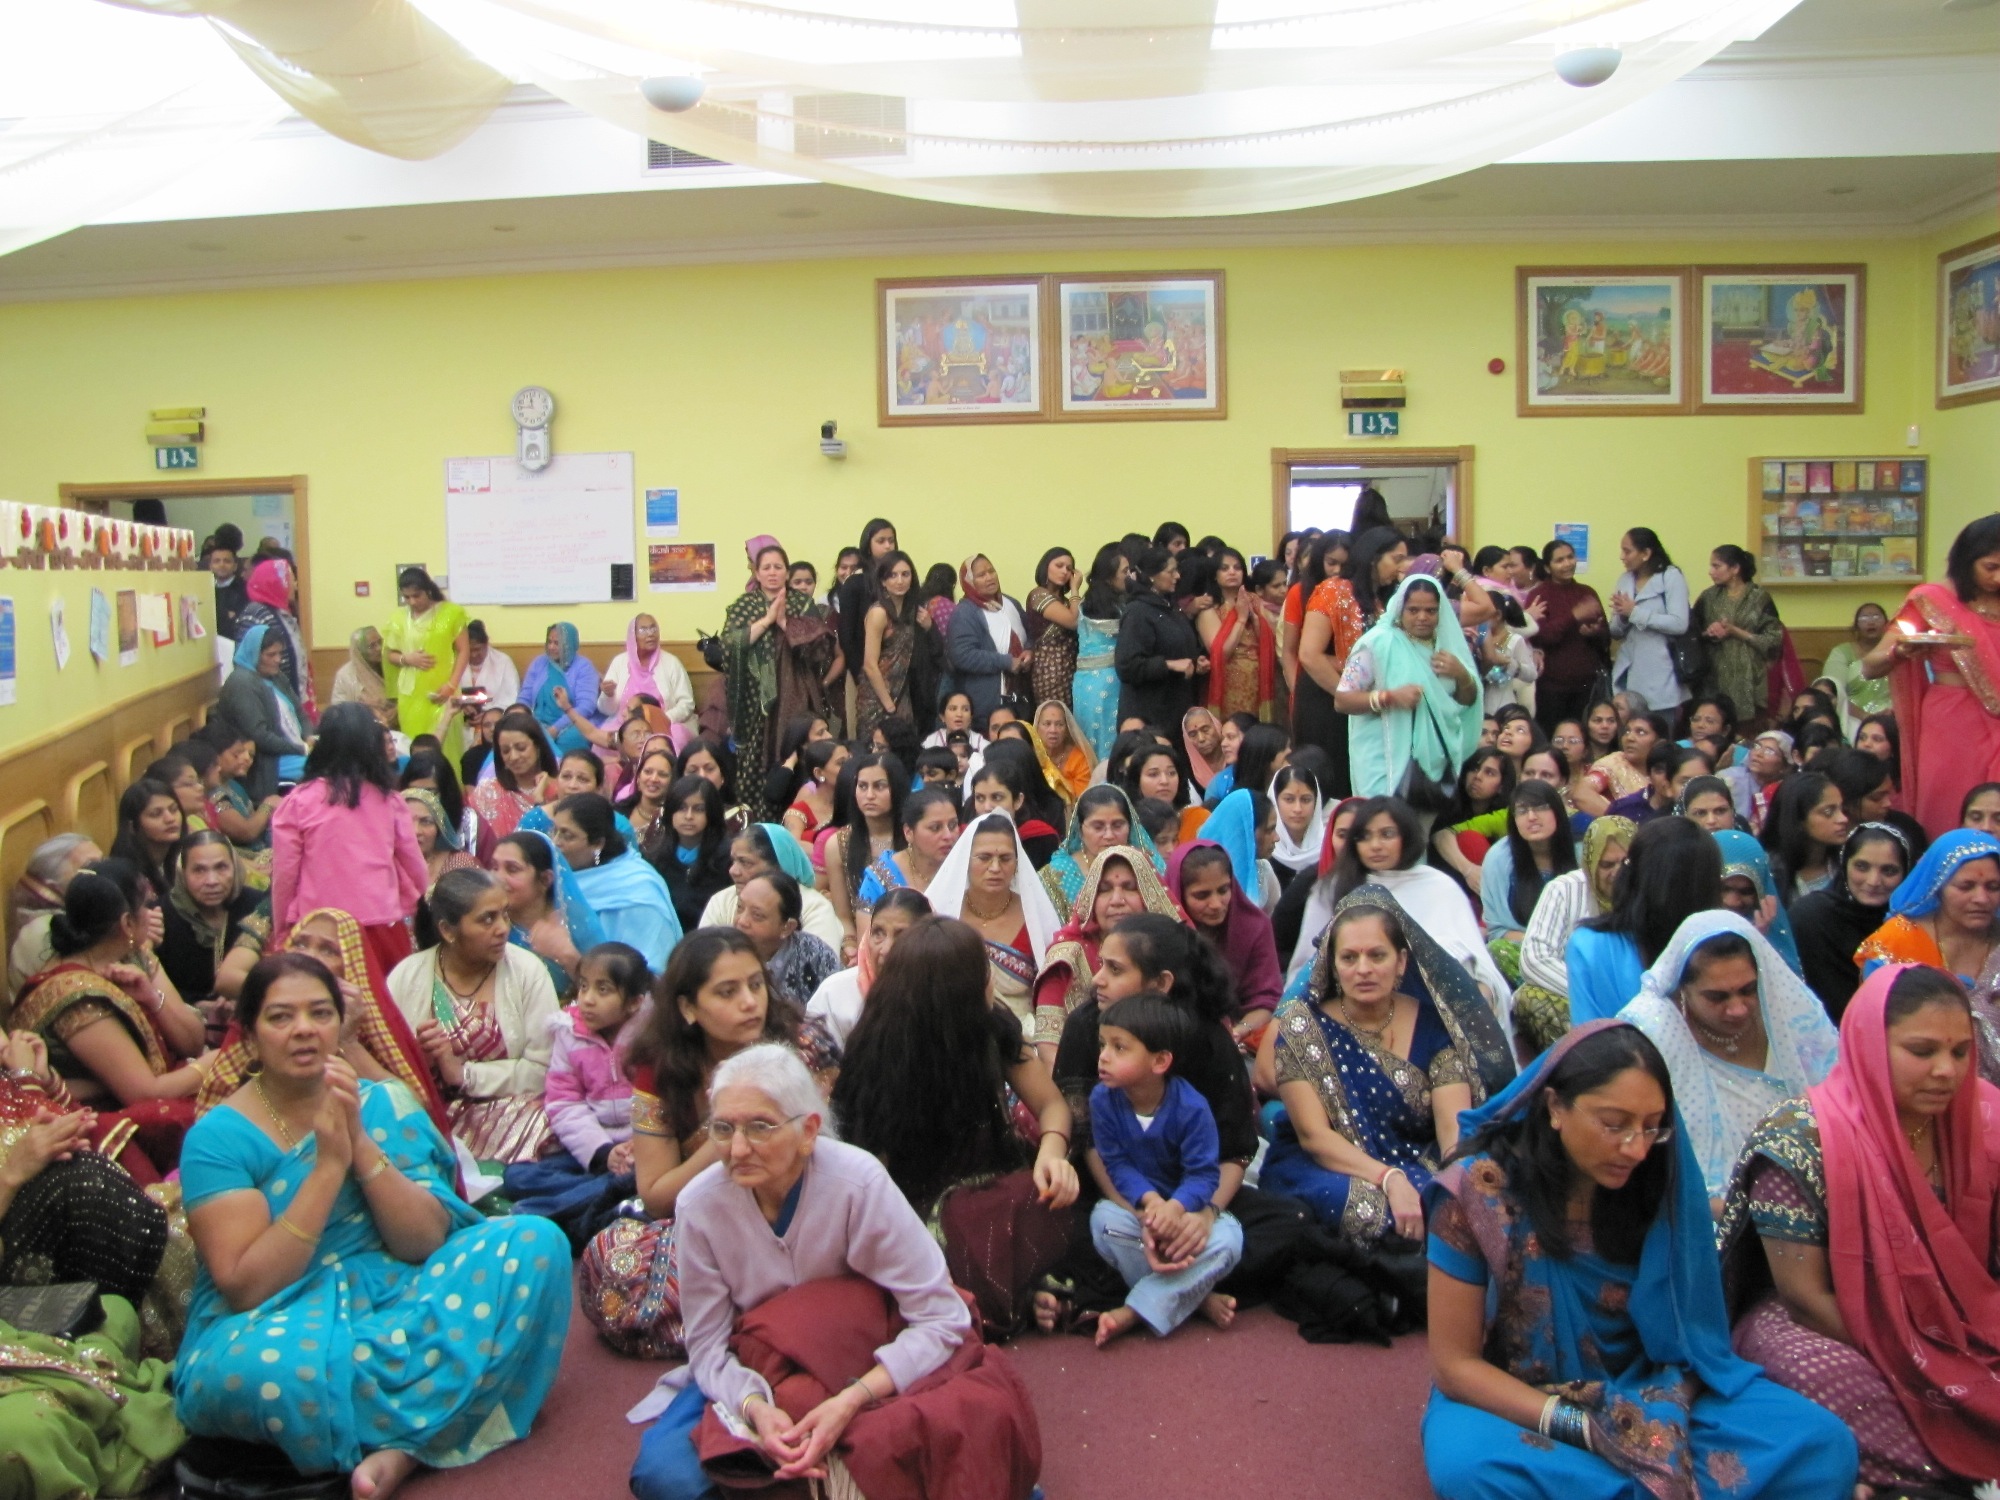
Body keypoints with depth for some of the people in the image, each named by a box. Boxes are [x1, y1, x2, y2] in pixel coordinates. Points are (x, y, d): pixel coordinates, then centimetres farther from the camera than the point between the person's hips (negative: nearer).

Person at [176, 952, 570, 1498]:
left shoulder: (384, 1104, 4)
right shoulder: (218, 1137, -6)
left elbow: (425, 1244, -5)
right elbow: (245, 1287, -15)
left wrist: (361, 1146, -16)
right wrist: (328, 1163, -20)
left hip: (394, 1298, 4)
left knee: (536, 1242, -17)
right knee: (260, 1366, -40)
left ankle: (400, 1444, -23)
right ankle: (431, 1414, -12)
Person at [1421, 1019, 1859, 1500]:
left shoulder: (1663, 1182, -7)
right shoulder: (1478, 1191, -16)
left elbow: (1688, 1335, 2)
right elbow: (1456, 1365, -12)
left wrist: (1665, 1417, -18)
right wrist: (1584, 1429, -20)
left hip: (1649, 1393, 4)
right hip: (1514, 1404, -3)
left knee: (1822, 1442, -17)